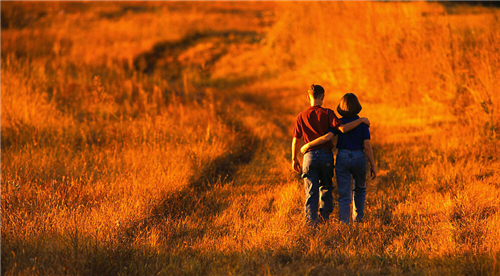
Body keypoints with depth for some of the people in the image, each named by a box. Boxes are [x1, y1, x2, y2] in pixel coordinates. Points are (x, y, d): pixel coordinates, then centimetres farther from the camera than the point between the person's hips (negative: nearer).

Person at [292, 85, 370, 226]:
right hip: (326, 154, -1)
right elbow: (343, 128, -17)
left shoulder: (301, 116, 1)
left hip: (310, 156, 1)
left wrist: (294, 159, 15)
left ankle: (311, 221, -6)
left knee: (311, 192, 2)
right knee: (326, 187, 20)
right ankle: (325, 213, 11)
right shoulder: (327, 113, -6)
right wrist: (361, 120, -7)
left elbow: (295, 140, 4)